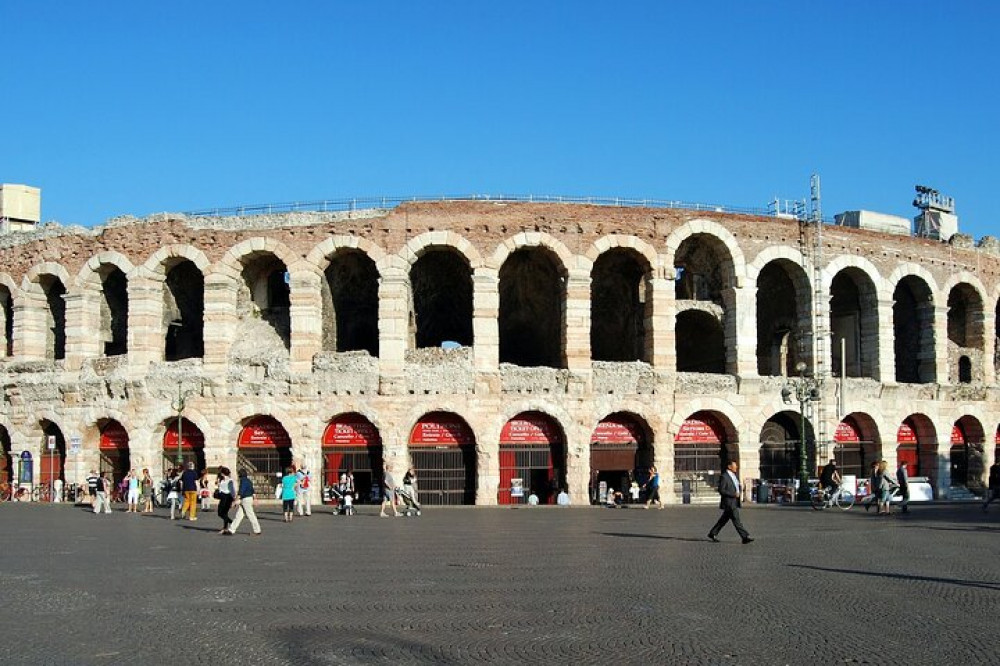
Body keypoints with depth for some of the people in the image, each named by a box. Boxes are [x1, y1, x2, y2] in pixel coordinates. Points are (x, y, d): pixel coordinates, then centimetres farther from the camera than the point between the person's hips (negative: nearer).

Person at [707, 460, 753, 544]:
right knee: (736, 520, -9)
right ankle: (745, 537, -10)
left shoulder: (735, 475, 15)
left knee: (724, 519, 14)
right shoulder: (724, 477, -13)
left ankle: (713, 533, 23)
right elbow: (721, 490, -17)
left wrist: (739, 494, 11)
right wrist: (733, 494, -20)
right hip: (729, 502, -9)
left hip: (735, 502, 9)